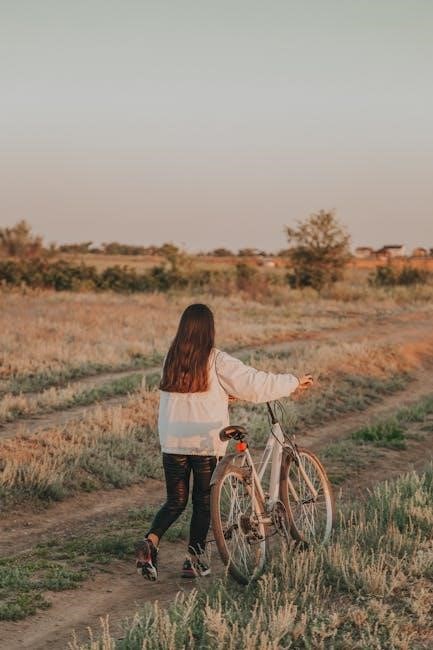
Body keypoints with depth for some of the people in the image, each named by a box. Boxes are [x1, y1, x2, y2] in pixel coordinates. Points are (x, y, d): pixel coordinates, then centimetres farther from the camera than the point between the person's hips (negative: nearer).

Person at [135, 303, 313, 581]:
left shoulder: (172, 359, 6)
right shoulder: (216, 360, -10)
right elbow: (254, 383, -8)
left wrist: (224, 396, 29)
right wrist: (296, 382, 3)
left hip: (173, 443, 4)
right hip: (206, 444, -4)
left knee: (175, 502, 13)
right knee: (204, 503, 11)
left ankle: (150, 542, -9)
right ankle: (194, 559, 12)